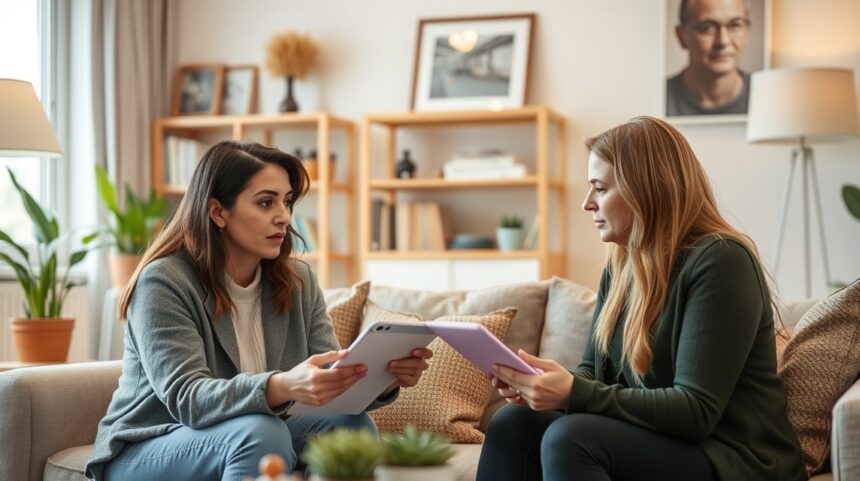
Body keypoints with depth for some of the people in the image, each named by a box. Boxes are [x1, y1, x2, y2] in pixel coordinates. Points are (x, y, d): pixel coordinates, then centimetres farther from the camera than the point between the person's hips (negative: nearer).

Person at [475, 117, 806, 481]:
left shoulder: (719, 261, -16)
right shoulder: (621, 266, 10)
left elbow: (696, 411, -22)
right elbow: (593, 371, 13)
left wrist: (573, 394, -27)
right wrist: (545, 385, -10)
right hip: (656, 445, 8)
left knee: (570, 437, -30)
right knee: (514, 422, -12)